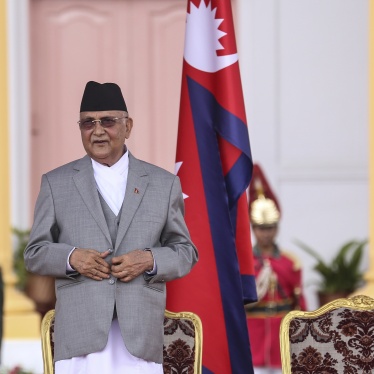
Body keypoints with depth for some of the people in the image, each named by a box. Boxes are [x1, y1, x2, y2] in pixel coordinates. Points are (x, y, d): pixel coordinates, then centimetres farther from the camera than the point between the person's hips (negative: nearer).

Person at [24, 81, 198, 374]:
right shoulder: (56, 183, 13)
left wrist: (150, 260, -7)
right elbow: (35, 253, 12)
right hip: (80, 333, 0)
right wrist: (70, 258, -8)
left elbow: (186, 253, 14)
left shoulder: (164, 183, 14)